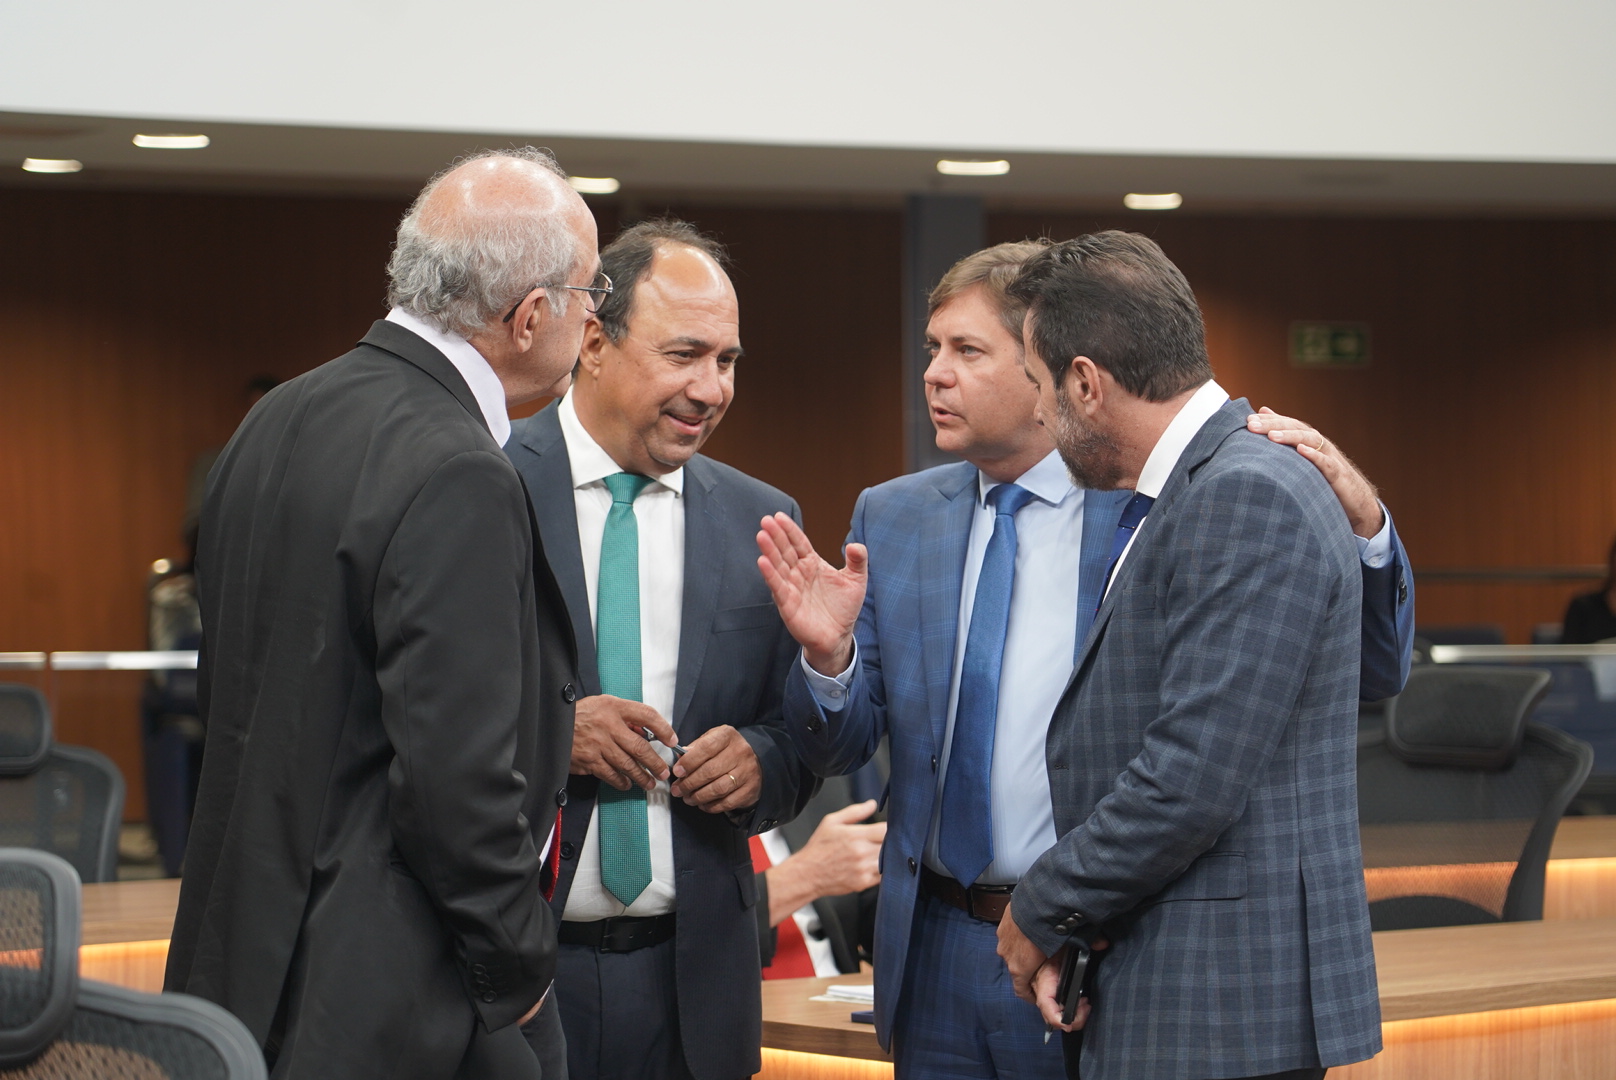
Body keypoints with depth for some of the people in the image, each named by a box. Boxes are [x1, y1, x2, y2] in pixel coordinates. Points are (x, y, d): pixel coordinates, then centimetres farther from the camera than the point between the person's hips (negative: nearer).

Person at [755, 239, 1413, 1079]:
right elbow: (841, 746, 7)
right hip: (938, 958, 4)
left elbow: (1368, 675, -6)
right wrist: (828, 654, -15)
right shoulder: (891, 519, 8)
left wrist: (1361, 521, -23)